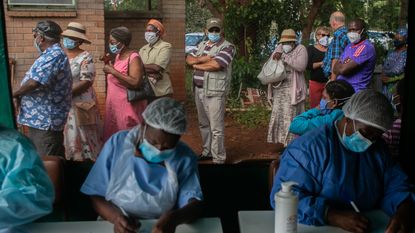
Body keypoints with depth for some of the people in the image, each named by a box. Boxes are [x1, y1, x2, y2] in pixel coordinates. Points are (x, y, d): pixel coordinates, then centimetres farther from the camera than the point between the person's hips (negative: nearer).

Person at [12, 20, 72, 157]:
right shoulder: (53, 54, 17)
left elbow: (34, 83, -25)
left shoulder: (53, 55, -17)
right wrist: (21, 94, 8)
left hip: (44, 119, -10)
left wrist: (15, 94, -8)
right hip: (44, 118, 10)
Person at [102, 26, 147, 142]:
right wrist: (108, 64, 10)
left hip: (127, 106, -9)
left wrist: (113, 71, -22)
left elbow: (135, 83, -27)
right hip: (114, 105, 9)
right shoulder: (118, 56, 12)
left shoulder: (133, 57, -14)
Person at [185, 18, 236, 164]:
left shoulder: (227, 47, -6)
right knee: (204, 124, 16)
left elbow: (215, 65, -20)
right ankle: (207, 152, 29)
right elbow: (189, 59, 6)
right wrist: (204, 58, -11)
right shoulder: (202, 45, 17)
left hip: (214, 92, -7)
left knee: (216, 127, -6)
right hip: (199, 90, 7)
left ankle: (218, 159, 1)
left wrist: (196, 64, -5)